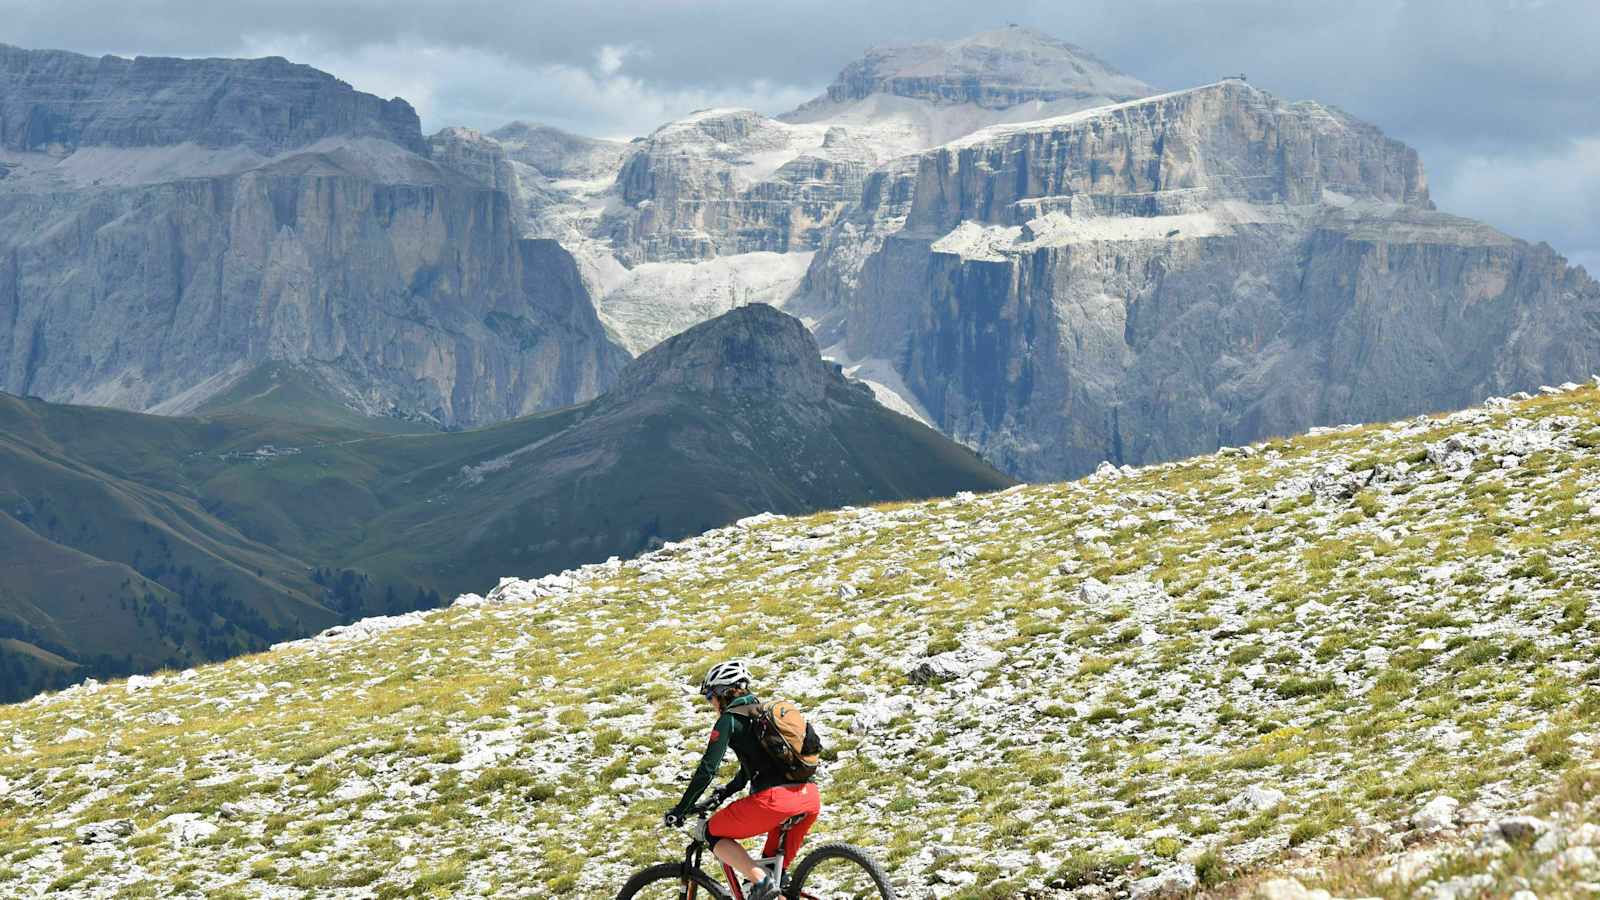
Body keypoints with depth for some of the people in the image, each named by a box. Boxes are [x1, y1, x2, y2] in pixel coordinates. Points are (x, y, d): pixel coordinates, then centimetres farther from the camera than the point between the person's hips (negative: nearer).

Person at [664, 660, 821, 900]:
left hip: (775, 799, -8)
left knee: (713, 834, 10)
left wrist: (680, 810, 6)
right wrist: (726, 791, 46)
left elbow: (707, 769, -1)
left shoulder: (729, 720, 4)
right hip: (811, 799, 8)